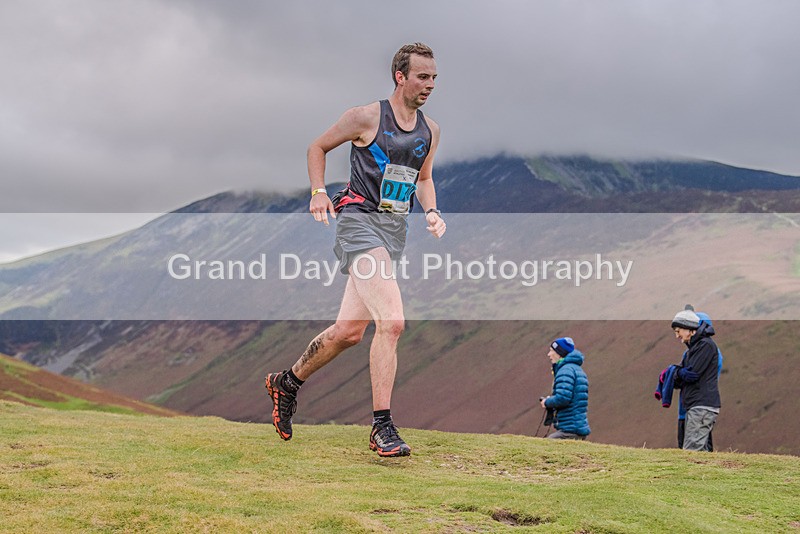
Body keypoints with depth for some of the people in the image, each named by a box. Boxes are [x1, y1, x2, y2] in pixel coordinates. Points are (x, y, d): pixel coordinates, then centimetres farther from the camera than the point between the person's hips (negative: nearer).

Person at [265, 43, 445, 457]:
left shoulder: (430, 131, 12)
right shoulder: (366, 117, -5)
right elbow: (317, 147, 7)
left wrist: (431, 211, 8)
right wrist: (318, 192, -7)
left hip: (395, 230, 7)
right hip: (360, 221, -7)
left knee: (350, 331, 9)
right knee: (391, 321, -22)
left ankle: (287, 382, 32)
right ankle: (382, 426, -18)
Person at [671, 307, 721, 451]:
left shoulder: (706, 345, -8)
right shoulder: (693, 347, 23)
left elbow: (692, 374, -17)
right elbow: (678, 380, 16)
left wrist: (679, 372, 3)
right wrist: (681, 373, -6)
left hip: (702, 406, -10)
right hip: (695, 407, 10)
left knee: (691, 450, -15)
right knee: (700, 450, 10)